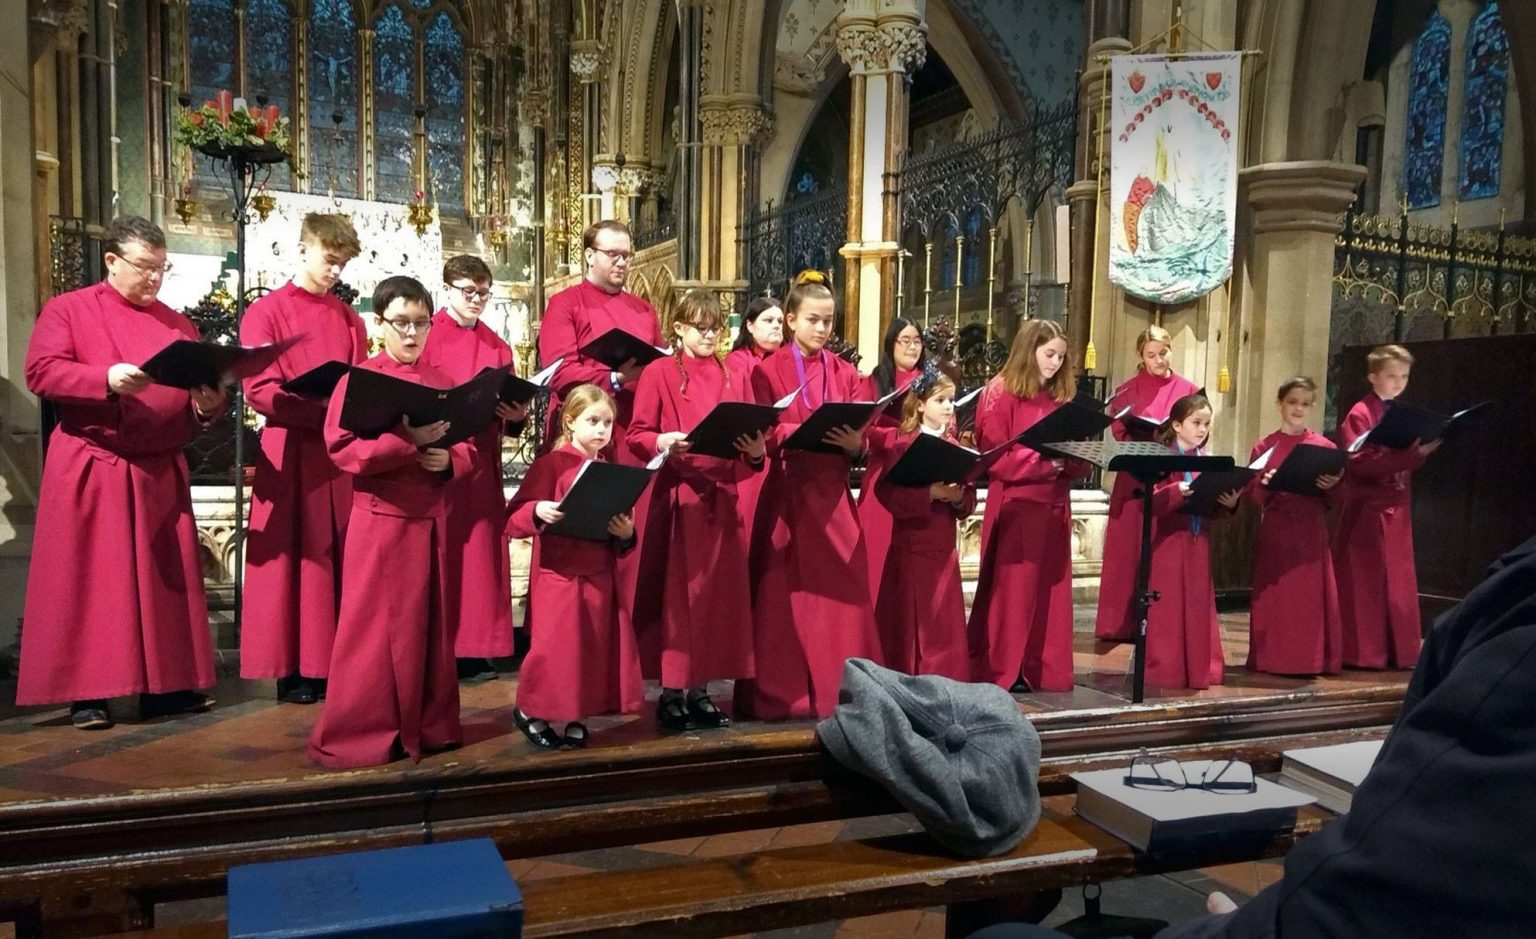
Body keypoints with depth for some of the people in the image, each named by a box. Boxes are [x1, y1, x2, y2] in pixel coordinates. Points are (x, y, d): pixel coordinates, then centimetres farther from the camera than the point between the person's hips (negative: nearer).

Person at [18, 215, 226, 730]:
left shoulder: (176, 323, 15)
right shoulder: (67, 309, 3)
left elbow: (199, 390, 14)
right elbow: (40, 372, -9)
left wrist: (208, 404, -10)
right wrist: (106, 379, -24)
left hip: (162, 470, 4)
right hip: (91, 470, -4)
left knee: (167, 577, 6)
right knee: (90, 579, -2)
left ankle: (168, 684, 14)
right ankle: (86, 693, 4)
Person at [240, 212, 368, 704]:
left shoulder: (349, 319, 14)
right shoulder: (265, 312, 0)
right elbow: (260, 389, -9)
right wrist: (322, 411, -20)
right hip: (291, 452, -4)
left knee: (343, 555, 5)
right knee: (297, 557, 0)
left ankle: (339, 660, 12)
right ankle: (295, 669, 8)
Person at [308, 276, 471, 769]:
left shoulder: (441, 382, 10)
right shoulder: (358, 379, -4)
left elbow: (466, 447, 11)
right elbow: (342, 447, -14)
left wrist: (447, 459, -12)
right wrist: (408, 441, -25)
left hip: (432, 517, 5)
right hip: (380, 517, -5)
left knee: (430, 623, 11)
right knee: (374, 627, -1)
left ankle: (430, 725, 22)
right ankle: (360, 734, 9)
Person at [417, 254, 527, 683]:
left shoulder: (496, 346, 14)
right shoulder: (426, 338, 0)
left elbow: (508, 415, 14)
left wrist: (516, 416, -7)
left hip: (482, 461, 5)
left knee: (480, 549, 5)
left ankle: (474, 650, 11)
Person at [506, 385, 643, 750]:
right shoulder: (550, 464, -6)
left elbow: (622, 537, 15)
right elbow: (514, 518, -11)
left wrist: (626, 534, -7)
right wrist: (537, 511, -30)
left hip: (601, 575, 6)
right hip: (560, 575, -6)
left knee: (597, 646, 7)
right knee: (559, 645, -3)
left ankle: (576, 718, 22)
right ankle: (531, 712, 20)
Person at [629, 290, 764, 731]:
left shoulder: (729, 377, 14)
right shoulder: (658, 372, 0)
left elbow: (744, 437, 12)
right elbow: (637, 435, -4)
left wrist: (755, 450, -9)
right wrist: (662, 442, -23)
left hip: (720, 498, 5)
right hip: (676, 498, -5)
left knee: (716, 594, 7)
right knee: (674, 594, -2)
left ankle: (700, 691, 17)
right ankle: (670, 694, 7)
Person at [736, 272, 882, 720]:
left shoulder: (846, 374, 11)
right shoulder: (767, 371, 2)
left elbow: (860, 440, 7)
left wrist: (854, 443, -16)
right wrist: (803, 432, -23)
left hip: (833, 493, 3)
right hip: (786, 493, -3)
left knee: (841, 590, 0)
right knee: (784, 593, 0)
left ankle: (839, 690, 10)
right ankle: (780, 693, 8)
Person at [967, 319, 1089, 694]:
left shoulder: (1060, 398, 15)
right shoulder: (1001, 395, -5)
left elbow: (1075, 464, 16)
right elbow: (994, 458, -12)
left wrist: (1076, 458, -7)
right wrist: (1045, 460, -19)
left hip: (1054, 507, 6)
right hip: (1015, 508, -6)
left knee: (1050, 591, 8)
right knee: (1012, 590, -2)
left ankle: (1044, 671, 17)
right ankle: (1001, 671, 7)